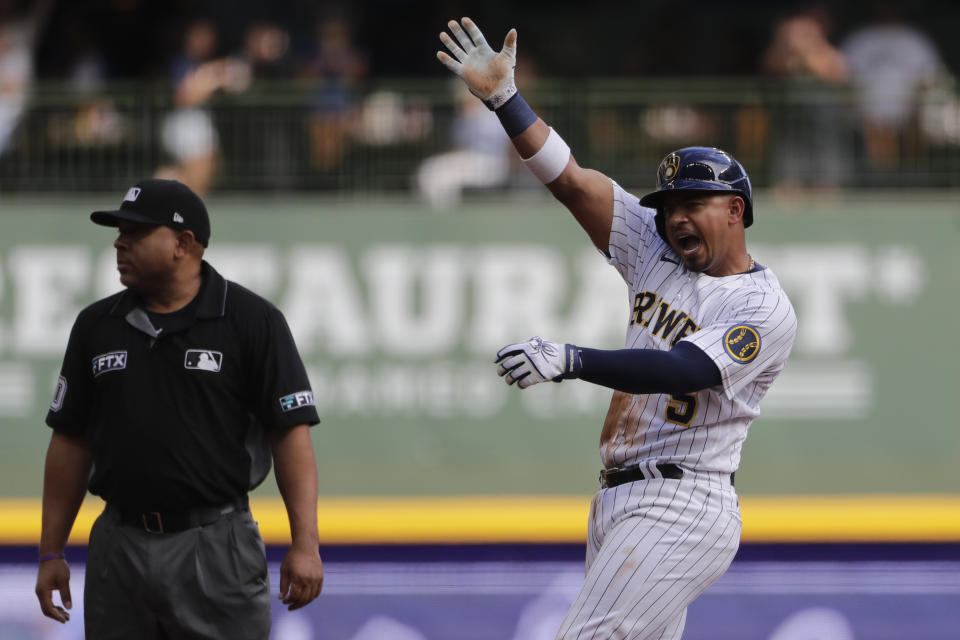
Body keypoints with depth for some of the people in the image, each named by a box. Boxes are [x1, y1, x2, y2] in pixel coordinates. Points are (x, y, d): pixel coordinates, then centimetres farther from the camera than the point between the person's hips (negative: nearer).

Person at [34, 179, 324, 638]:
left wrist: (304, 544, -15)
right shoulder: (96, 325, 9)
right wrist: (51, 553, 9)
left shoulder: (252, 321, -3)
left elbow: (291, 432, -7)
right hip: (119, 546, 4)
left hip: (215, 548, -4)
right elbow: (71, 442, 13)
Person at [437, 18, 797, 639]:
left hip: (681, 511, -8)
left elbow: (683, 369, -24)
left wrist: (571, 360, -35)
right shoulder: (658, 254, 13)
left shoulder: (765, 308, -9)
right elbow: (572, 180, 9)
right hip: (616, 502, 8)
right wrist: (504, 98, 1)